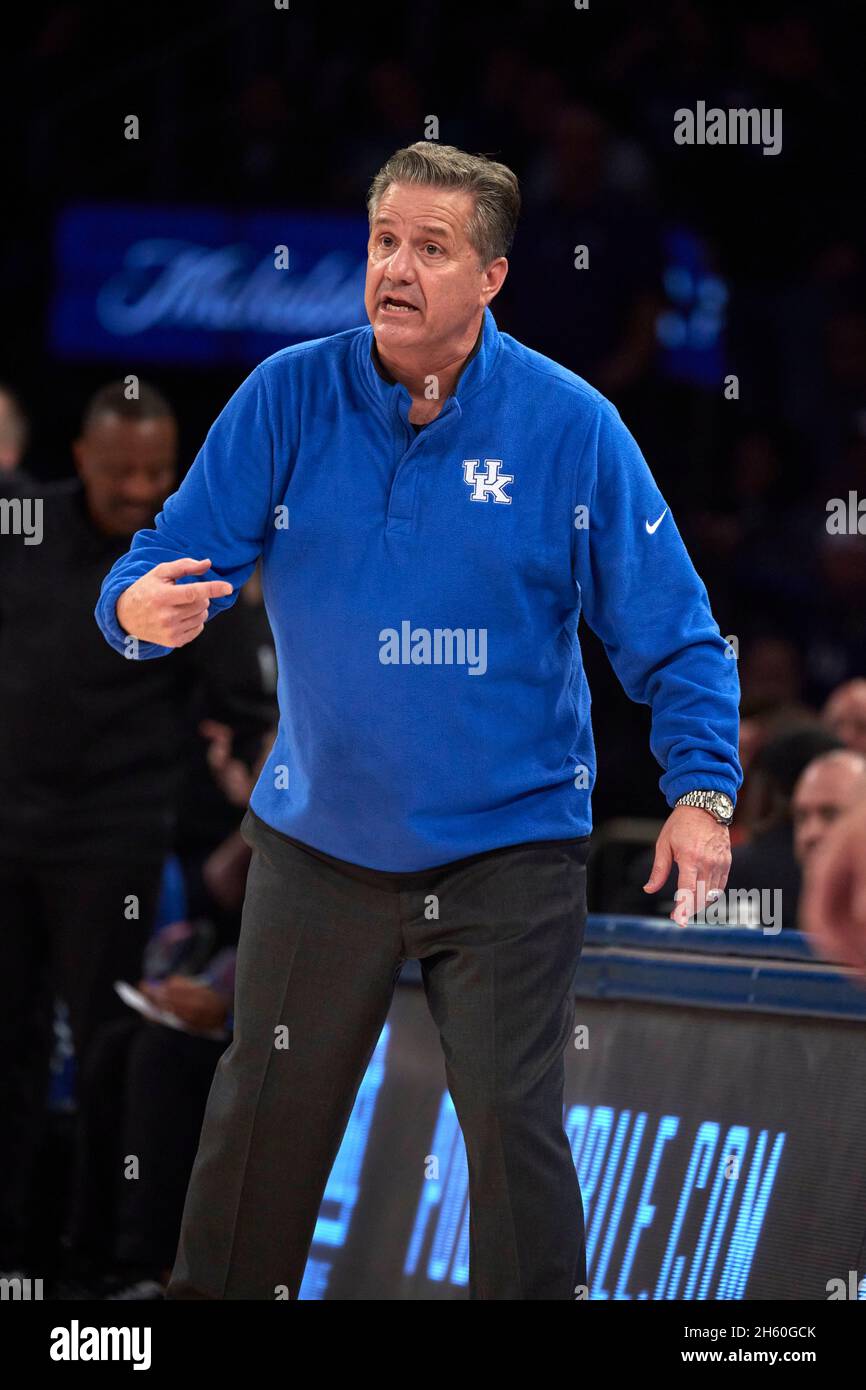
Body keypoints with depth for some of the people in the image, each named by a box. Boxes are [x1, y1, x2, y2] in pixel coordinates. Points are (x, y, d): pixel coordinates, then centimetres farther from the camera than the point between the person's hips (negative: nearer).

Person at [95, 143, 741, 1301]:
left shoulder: (571, 427, -9)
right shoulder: (287, 400, -5)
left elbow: (672, 632, -5)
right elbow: (174, 559, -4)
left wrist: (701, 791, -17)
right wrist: (143, 608, -28)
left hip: (509, 850, -2)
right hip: (318, 844, 2)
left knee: (514, 1125, -6)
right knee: (266, 1114, 12)